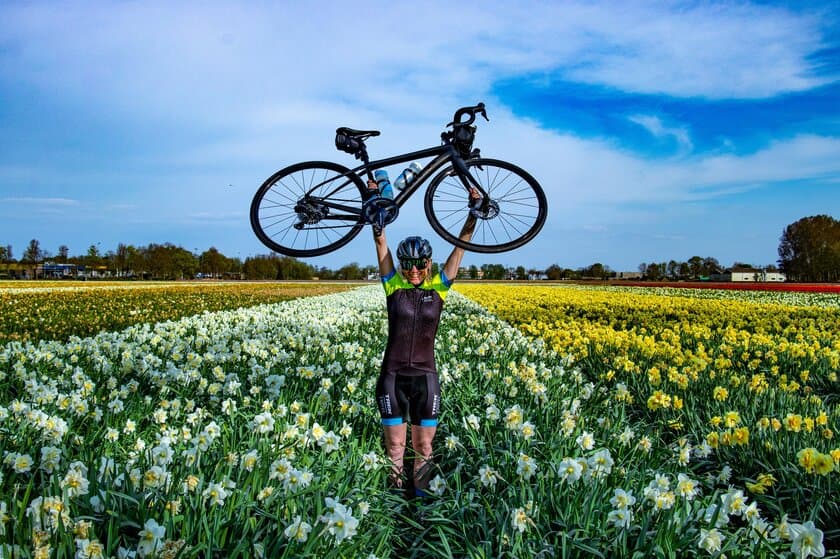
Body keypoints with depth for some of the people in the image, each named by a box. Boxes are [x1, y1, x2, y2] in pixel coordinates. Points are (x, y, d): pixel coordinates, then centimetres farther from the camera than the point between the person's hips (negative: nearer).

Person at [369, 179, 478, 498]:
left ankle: (422, 497, 25)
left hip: (425, 377, 1)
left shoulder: (438, 288, 1)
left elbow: (462, 243, -2)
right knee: (395, 446, 7)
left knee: (423, 447, 9)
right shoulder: (394, 286, -1)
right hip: (393, 376, -1)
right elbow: (380, 241, -5)